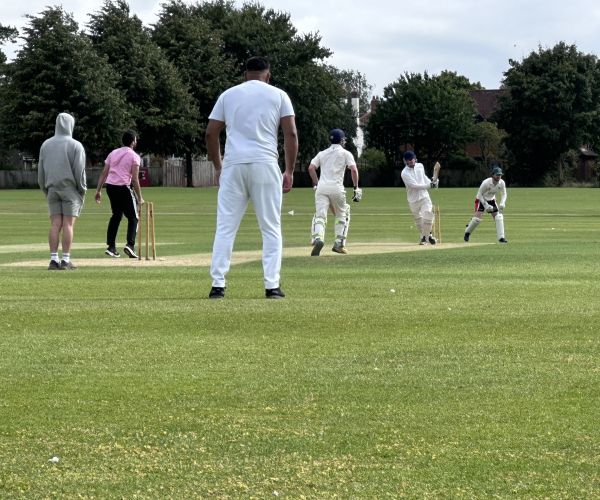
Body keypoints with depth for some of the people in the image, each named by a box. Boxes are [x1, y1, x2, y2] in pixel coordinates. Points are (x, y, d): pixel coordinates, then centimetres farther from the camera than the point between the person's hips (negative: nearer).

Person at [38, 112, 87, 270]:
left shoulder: (46, 145, 8)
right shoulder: (75, 145, -5)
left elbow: (41, 171, 9)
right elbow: (80, 171, -9)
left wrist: (45, 190, 16)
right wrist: (82, 191, 1)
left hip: (52, 189, 4)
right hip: (70, 189, -4)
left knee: (55, 224, 3)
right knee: (68, 223, -4)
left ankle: (54, 259, -3)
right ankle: (65, 260, -7)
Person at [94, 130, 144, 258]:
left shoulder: (113, 153, 14)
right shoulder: (134, 156, -3)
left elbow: (104, 173, 10)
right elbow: (135, 179, -9)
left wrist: (98, 190, 12)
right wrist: (139, 197, -5)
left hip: (110, 186, 6)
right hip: (124, 187, -6)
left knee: (116, 215, 20)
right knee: (133, 217, 4)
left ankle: (111, 246, 16)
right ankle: (130, 244, -15)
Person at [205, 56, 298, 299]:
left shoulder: (228, 95, 14)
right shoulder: (278, 95, 9)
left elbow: (211, 133, 11)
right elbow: (291, 134, 1)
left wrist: (217, 167, 20)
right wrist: (289, 171, 5)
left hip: (233, 165, 1)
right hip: (265, 165, -1)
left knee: (225, 227, 4)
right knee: (271, 229, 5)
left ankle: (218, 285, -3)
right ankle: (272, 286, -1)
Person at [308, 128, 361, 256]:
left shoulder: (322, 153, 19)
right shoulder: (345, 153, 9)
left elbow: (311, 168, 8)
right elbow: (353, 169, -4)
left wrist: (316, 184, 16)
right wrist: (356, 187, 1)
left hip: (321, 188, 2)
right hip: (336, 188, -2)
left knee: (320, 215, -7)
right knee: (342, 215, 18)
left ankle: (318, 238, -34)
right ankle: (339, 243, 10)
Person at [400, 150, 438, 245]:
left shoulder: (420, 166, 2)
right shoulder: (405, 173, -17)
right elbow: (415, 186, -24)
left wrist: (432, 182, 3)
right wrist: (430, 185, -28)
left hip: (424, 196, 3)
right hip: (413, 200, -3)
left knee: (428, 216, -14)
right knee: (418, 220, 8)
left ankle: (426, 235, 4)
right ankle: (424, 236, 28)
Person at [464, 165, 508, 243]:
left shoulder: (501, 183, -16)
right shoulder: (486, 183, -30)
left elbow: (504, 194, -2)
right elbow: (480, 194, -21)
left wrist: (502, 203, -21)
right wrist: (486, 205, -27)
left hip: (491, 200, 5)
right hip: (481, 199, -5)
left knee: (499, 217, -8)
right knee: (477, 217, -16)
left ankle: (501, 237, -4)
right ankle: (467, 232, 10)